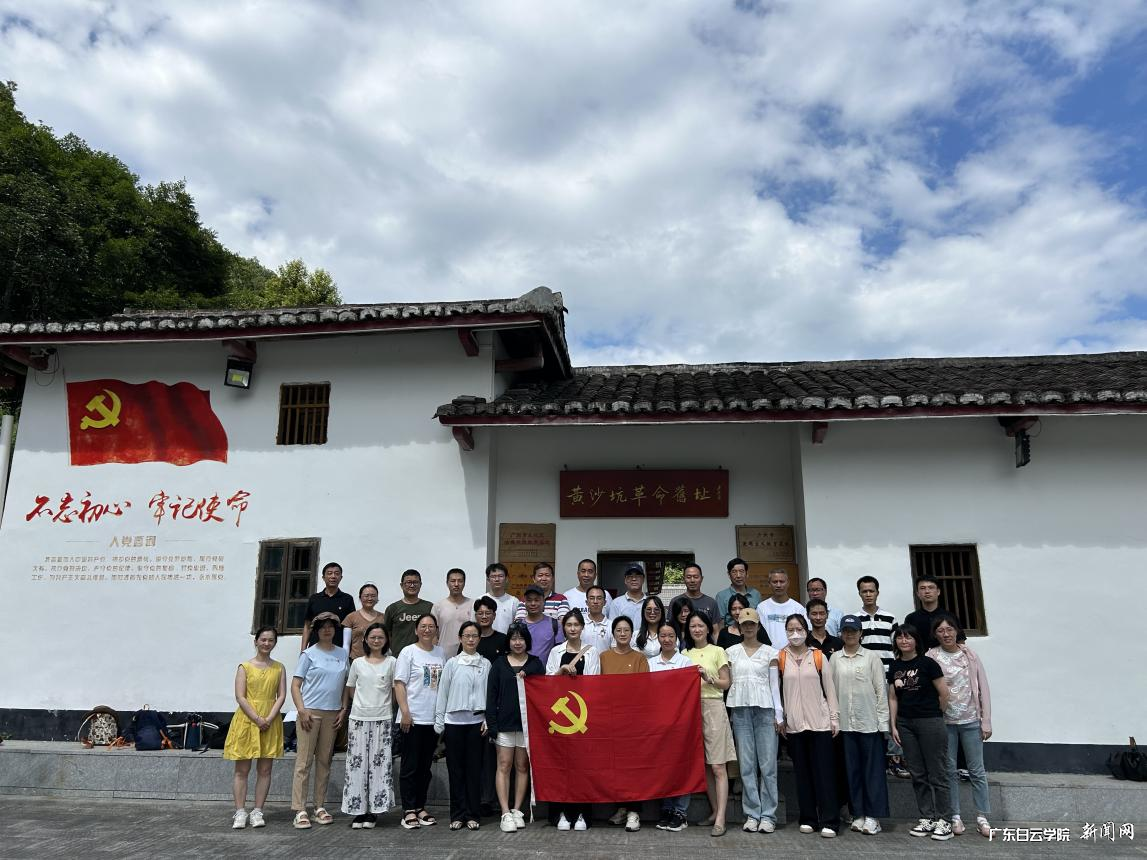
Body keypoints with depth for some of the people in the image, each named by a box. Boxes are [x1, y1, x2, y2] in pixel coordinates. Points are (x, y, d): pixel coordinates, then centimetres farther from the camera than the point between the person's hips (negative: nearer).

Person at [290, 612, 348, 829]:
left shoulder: (343, 654, 10)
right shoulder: (309, 654, -1)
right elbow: (295, 685, -3)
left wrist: (344, 709, 5)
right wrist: (302, 710, -13)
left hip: (332, 713, 4)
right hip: (310, 711, -4)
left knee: (324, 761, 9)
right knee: (304, 761, -3)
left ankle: (320, 807, 18)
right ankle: (300, 811, 1)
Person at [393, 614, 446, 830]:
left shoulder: (440, 654, 10)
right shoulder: (408, 652, -4)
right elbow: (399, 684, -7)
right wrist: (405, 712, -14)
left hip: (433, 718, 5)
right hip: (413, 718, -5)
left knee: (425, 766, 12)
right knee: (410, 766, 0)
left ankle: (420, 808, 21)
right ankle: (409, 810, 8)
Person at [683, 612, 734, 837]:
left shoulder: (718, 652, 3)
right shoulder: (685, 654, 13)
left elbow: (726, 683, 2)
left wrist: (708, 678, -13)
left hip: (713, 707, -4)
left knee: (718, 766, -7)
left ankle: (720, 819, -8)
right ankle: (714, 810, 19)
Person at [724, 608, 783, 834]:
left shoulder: (770, 652, 6)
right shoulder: (731, 652, 9)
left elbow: (774, 684, 5)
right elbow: (728, 682, 10)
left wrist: (779, 714, 0)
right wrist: (729, 712, 5)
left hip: (765, 708, -1)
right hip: (740, 708, 1)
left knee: (768, 764, -2)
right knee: (746, 764, 2)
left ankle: (768, 815, 5)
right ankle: (752, 814, 9)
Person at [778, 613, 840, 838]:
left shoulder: (819, 657, 1)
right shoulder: (780, 658, 1)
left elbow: (829, 689, 4)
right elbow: (776, 690, 4)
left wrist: (835, 718, 1)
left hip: (819, 722, -1)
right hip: (794, 724, 1)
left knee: (824, 771, -1)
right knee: (802, 772, 7)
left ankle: (829, 821, 4)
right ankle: (808, 818, 17)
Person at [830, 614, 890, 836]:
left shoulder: (871, 657, 0)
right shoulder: (834, 659, 7)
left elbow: (881, 690, 0)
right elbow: (830, 690, 8)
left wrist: (883, 721, -4)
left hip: (869, 722, -2)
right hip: (845, 723, 2)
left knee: (873, 769, 1)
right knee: (852, 770, 7)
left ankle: (873, 816, 8)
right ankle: (858, 815, 17)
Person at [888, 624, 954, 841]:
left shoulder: (927, 663, -8)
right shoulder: (894, 667, 7)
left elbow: (944, 694, -5)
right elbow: (893, 698, 11)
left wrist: (936, 715, 7)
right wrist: (893, 726, 7)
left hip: (930, 723, -5)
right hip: (905, 724, 5)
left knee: (937, 773, 0)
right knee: (917, 774, 10)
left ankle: (944, 821, 8)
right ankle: (927, 819, 19)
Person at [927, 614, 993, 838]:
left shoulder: (970, 655, 0)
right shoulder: (931, 657, -5)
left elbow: (983, 688, 2)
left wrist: (986, 721, -1)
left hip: (971, 721, 1)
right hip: (944, 722, -1)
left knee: (977, 770, 5)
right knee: (949, 770, 7)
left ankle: (982, 818, 15)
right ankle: (955, 816, 17)